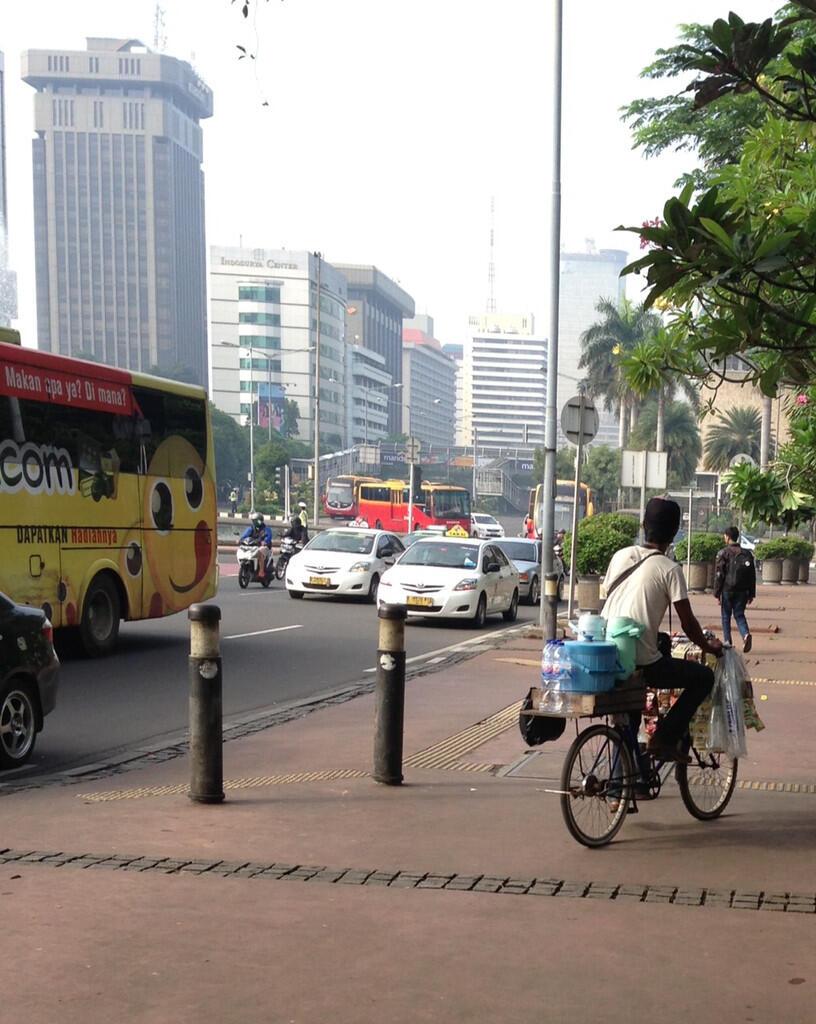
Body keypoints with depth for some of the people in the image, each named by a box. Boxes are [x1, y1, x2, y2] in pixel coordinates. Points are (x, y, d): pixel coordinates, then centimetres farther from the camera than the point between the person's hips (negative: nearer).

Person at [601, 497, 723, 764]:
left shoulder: (621, 556, 8)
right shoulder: (670, 569, -7)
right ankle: (664, 739, 2)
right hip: (641, 664, -6)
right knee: (704, 677, 11)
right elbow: (688, 623, -5)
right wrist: (708, 646, 16)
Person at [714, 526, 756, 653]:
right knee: (739, 615, 10)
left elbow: (719, 575, -7)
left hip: (727, 590, -3)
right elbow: (752, 575, 10)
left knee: (726, 617, 9)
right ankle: (746, 634, -16)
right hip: (742, 591, 3)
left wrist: (717, 593, -2)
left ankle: (727, 642, 7)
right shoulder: (747, 554, 7)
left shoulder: (723, 553, -6)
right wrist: (751, 594, 15)